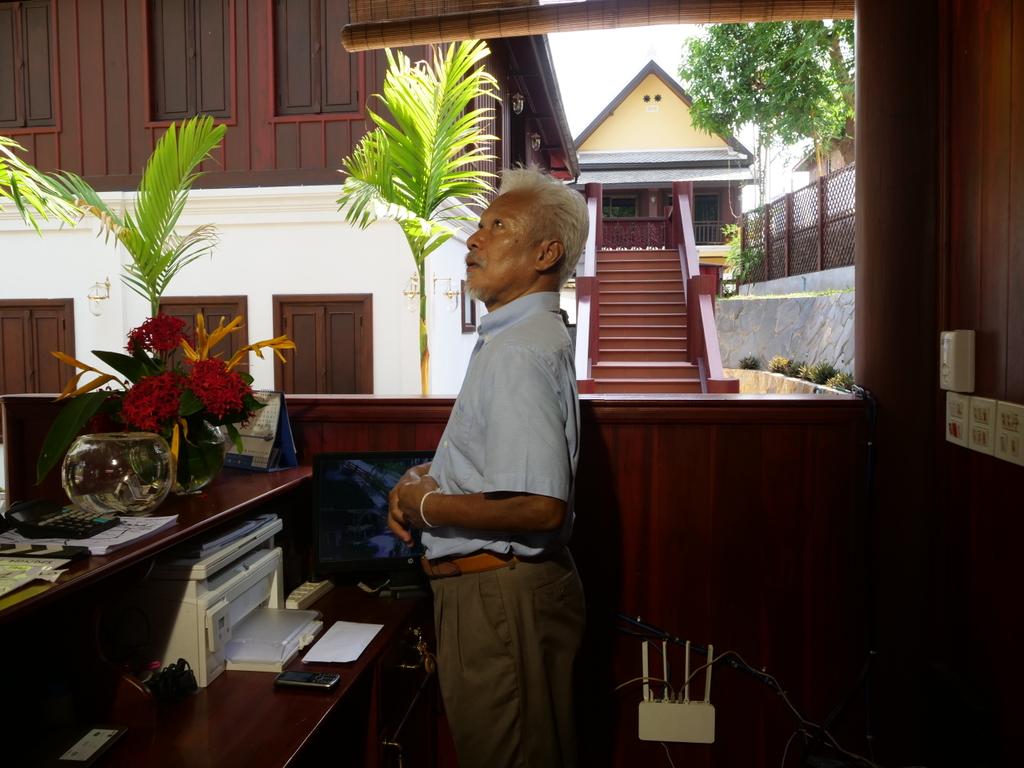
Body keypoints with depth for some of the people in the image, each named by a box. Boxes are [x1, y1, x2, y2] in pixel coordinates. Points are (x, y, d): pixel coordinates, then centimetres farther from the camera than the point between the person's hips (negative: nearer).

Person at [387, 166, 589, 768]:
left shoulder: (519, 351, -22)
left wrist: (426, 507, -17)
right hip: (502, 586, 10)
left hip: (501, 597, -10)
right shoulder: (531, 335, 12)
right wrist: (426, 478, 5)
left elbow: (540, 507, -31)